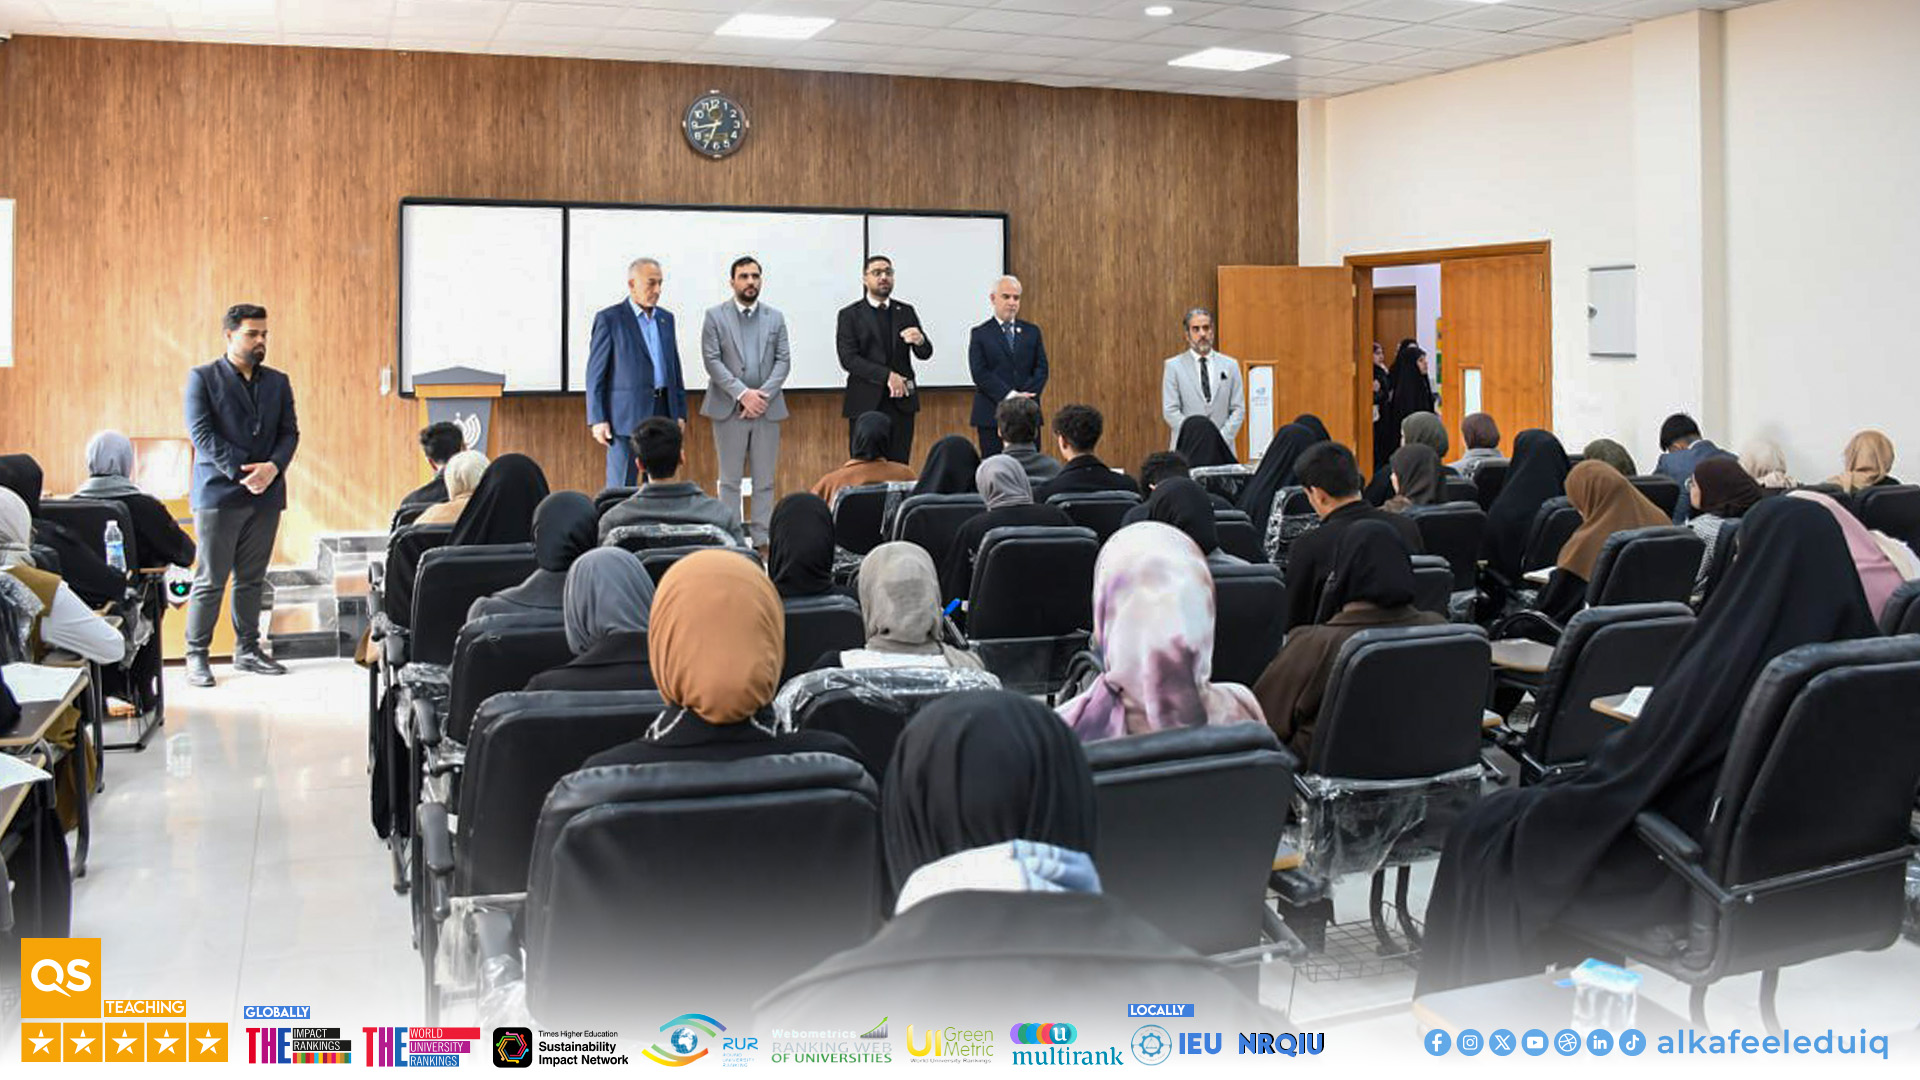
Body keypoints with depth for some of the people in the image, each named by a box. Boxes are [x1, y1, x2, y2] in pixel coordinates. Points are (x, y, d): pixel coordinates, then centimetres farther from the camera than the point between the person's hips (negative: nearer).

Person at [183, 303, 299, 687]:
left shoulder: (277, 382, 14)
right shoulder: (203, 377, 0)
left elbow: (289, 432, 10)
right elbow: (201, 433, -8)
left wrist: (272, 466, -10)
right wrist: (242, 471, -16)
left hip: (265, 496, 4)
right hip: (218, 494, -4)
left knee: (252, 579, 10)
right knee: (210, 580, -3)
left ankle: (247, 650, 18)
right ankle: (196, 656, 4)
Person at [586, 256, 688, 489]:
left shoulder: (666, 318, 14)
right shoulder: (609, 319, -3)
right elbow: (595, 373, -5)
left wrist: (680, 412, 12)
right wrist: (597, 419, -10)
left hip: (663, 413, 6)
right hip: (626, 415, -6)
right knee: (621, 488, -4)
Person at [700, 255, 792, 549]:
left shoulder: (775, 318, 11)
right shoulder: (715, 316, 3)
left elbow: (783, 360, 5)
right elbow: (712, 360, -5)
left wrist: (763, 395, -10)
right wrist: (742, 394, -14)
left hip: (767, 407, 2)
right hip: (729, 408, -2)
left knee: (765, 480, 4)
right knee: (730, 480, 2)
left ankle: (763, 539, 9)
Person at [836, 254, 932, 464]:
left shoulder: (906, 312, 13)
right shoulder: (850, 315, 3)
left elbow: (925, 354, 6)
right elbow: (848, 359, -7)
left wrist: (920, 341, -19)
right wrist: (886, 376, -16)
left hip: (901, 402, 3)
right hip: (866, 405, -3)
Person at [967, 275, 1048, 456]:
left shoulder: (1032, 332, 14)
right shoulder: (980, 334, 4)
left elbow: (1041, 368, 7)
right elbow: (980, 373, -6)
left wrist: (1025, 396, -9)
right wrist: (1009, 396, -15)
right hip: (991, 414, -3)